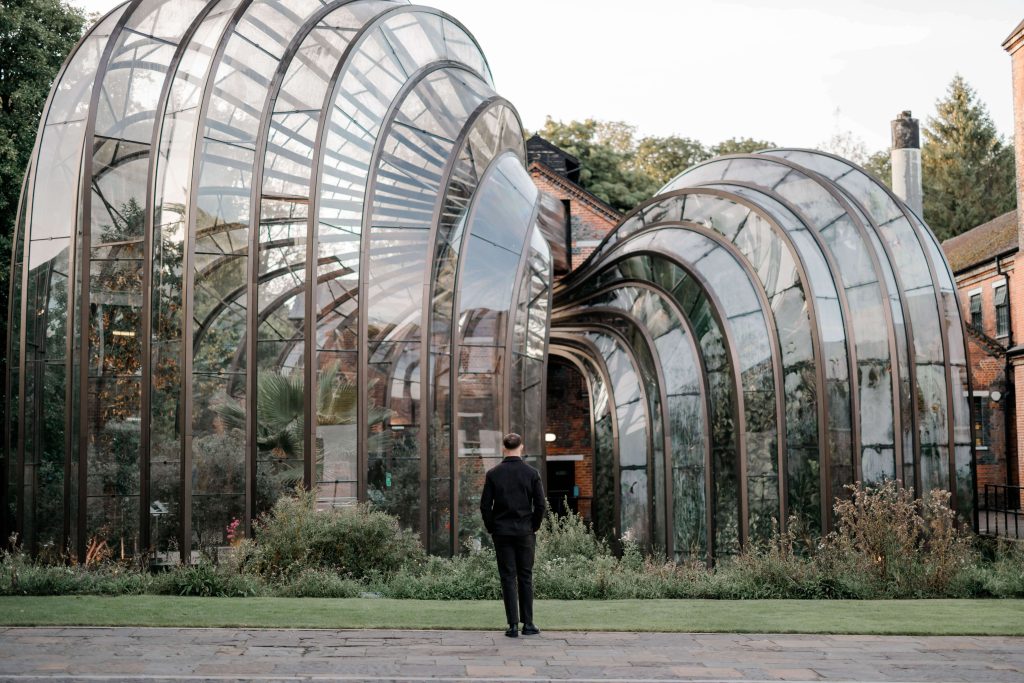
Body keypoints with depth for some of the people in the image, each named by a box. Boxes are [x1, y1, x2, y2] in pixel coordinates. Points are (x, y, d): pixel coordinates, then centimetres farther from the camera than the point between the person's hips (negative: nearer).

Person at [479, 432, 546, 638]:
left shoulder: (493, 474, -3)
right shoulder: (531, 473, -3)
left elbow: (485, 506, -4)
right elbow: (540, 505, -5)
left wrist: (491, 529, 8)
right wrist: (534, 527, 8)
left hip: (502, 533, 0)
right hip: (525, 533, 0)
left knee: (508, 578, 2)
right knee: (525, 577, 8)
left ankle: (513, 625, 0)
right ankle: (528, 624, 9)